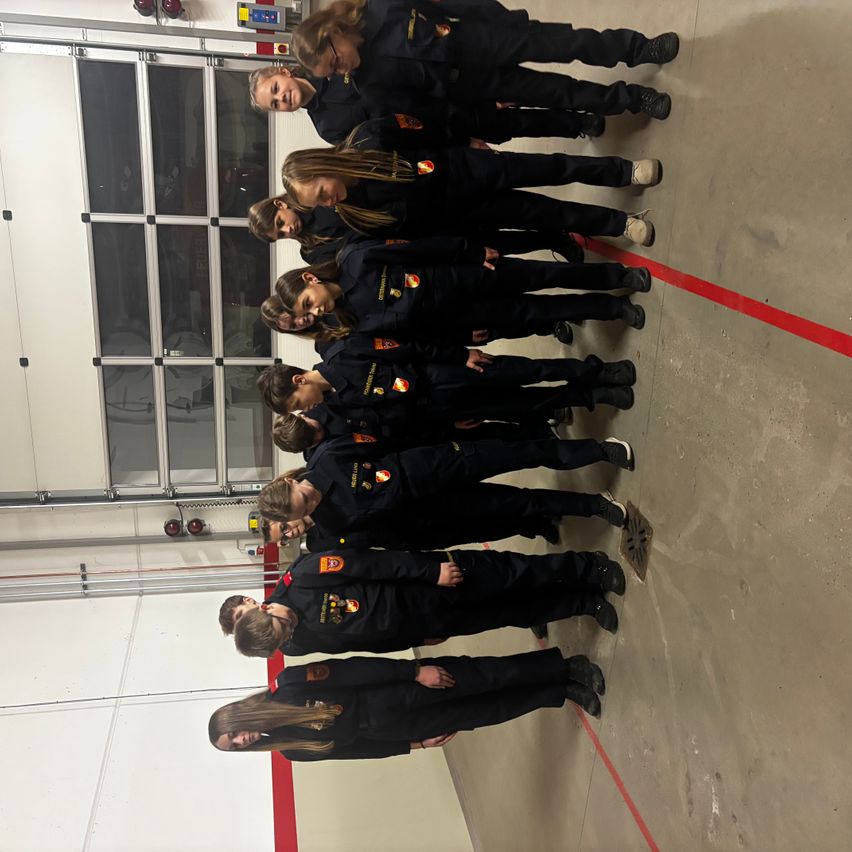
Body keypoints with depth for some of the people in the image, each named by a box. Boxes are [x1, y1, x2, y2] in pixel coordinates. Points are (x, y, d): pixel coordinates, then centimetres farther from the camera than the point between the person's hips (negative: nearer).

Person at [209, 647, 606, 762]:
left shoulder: (288, 685, -10)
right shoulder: (295, 750, 3)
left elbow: (356, 668, -14)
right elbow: (356, 746, 6)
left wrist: (415, 669, -20)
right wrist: (414, 744, 3)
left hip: (403, 692, -2)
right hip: (393, 726, 2)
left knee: (485, 676, -14)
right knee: (490, 710, 0)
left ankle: (567, 668, 3)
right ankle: (564, 692, 12)